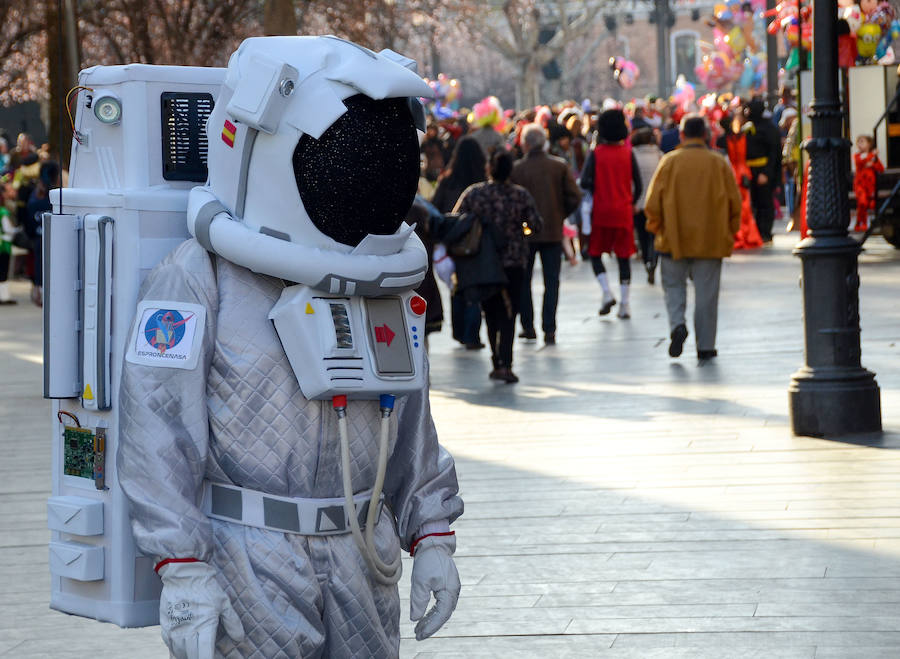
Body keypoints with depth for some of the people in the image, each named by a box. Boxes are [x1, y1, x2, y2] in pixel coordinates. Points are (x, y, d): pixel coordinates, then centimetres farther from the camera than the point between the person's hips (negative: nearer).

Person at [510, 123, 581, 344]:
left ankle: (528, 326, 14)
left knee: (523, 281, 14)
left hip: (524, 233, -1)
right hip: (553, 232, 1)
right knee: (551, 282, 5)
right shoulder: (560, 166, -3)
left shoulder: (516, 169, -9)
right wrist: (560, 216, 9)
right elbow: (574, 197, -5)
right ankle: (549, 330, -2)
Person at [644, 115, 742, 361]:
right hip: (711, 240, 1)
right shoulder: (719, 163, -1)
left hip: (674, 239, -1)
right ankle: (705, 346, 7)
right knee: (706, 293, 6)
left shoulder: (669, 161, -4)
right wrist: (728, 232, 14)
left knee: (673, 286, 13)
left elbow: (653, 201, -5)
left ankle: (677, 324, -12)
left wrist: (657, 227, 10)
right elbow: (734, 202, 1)